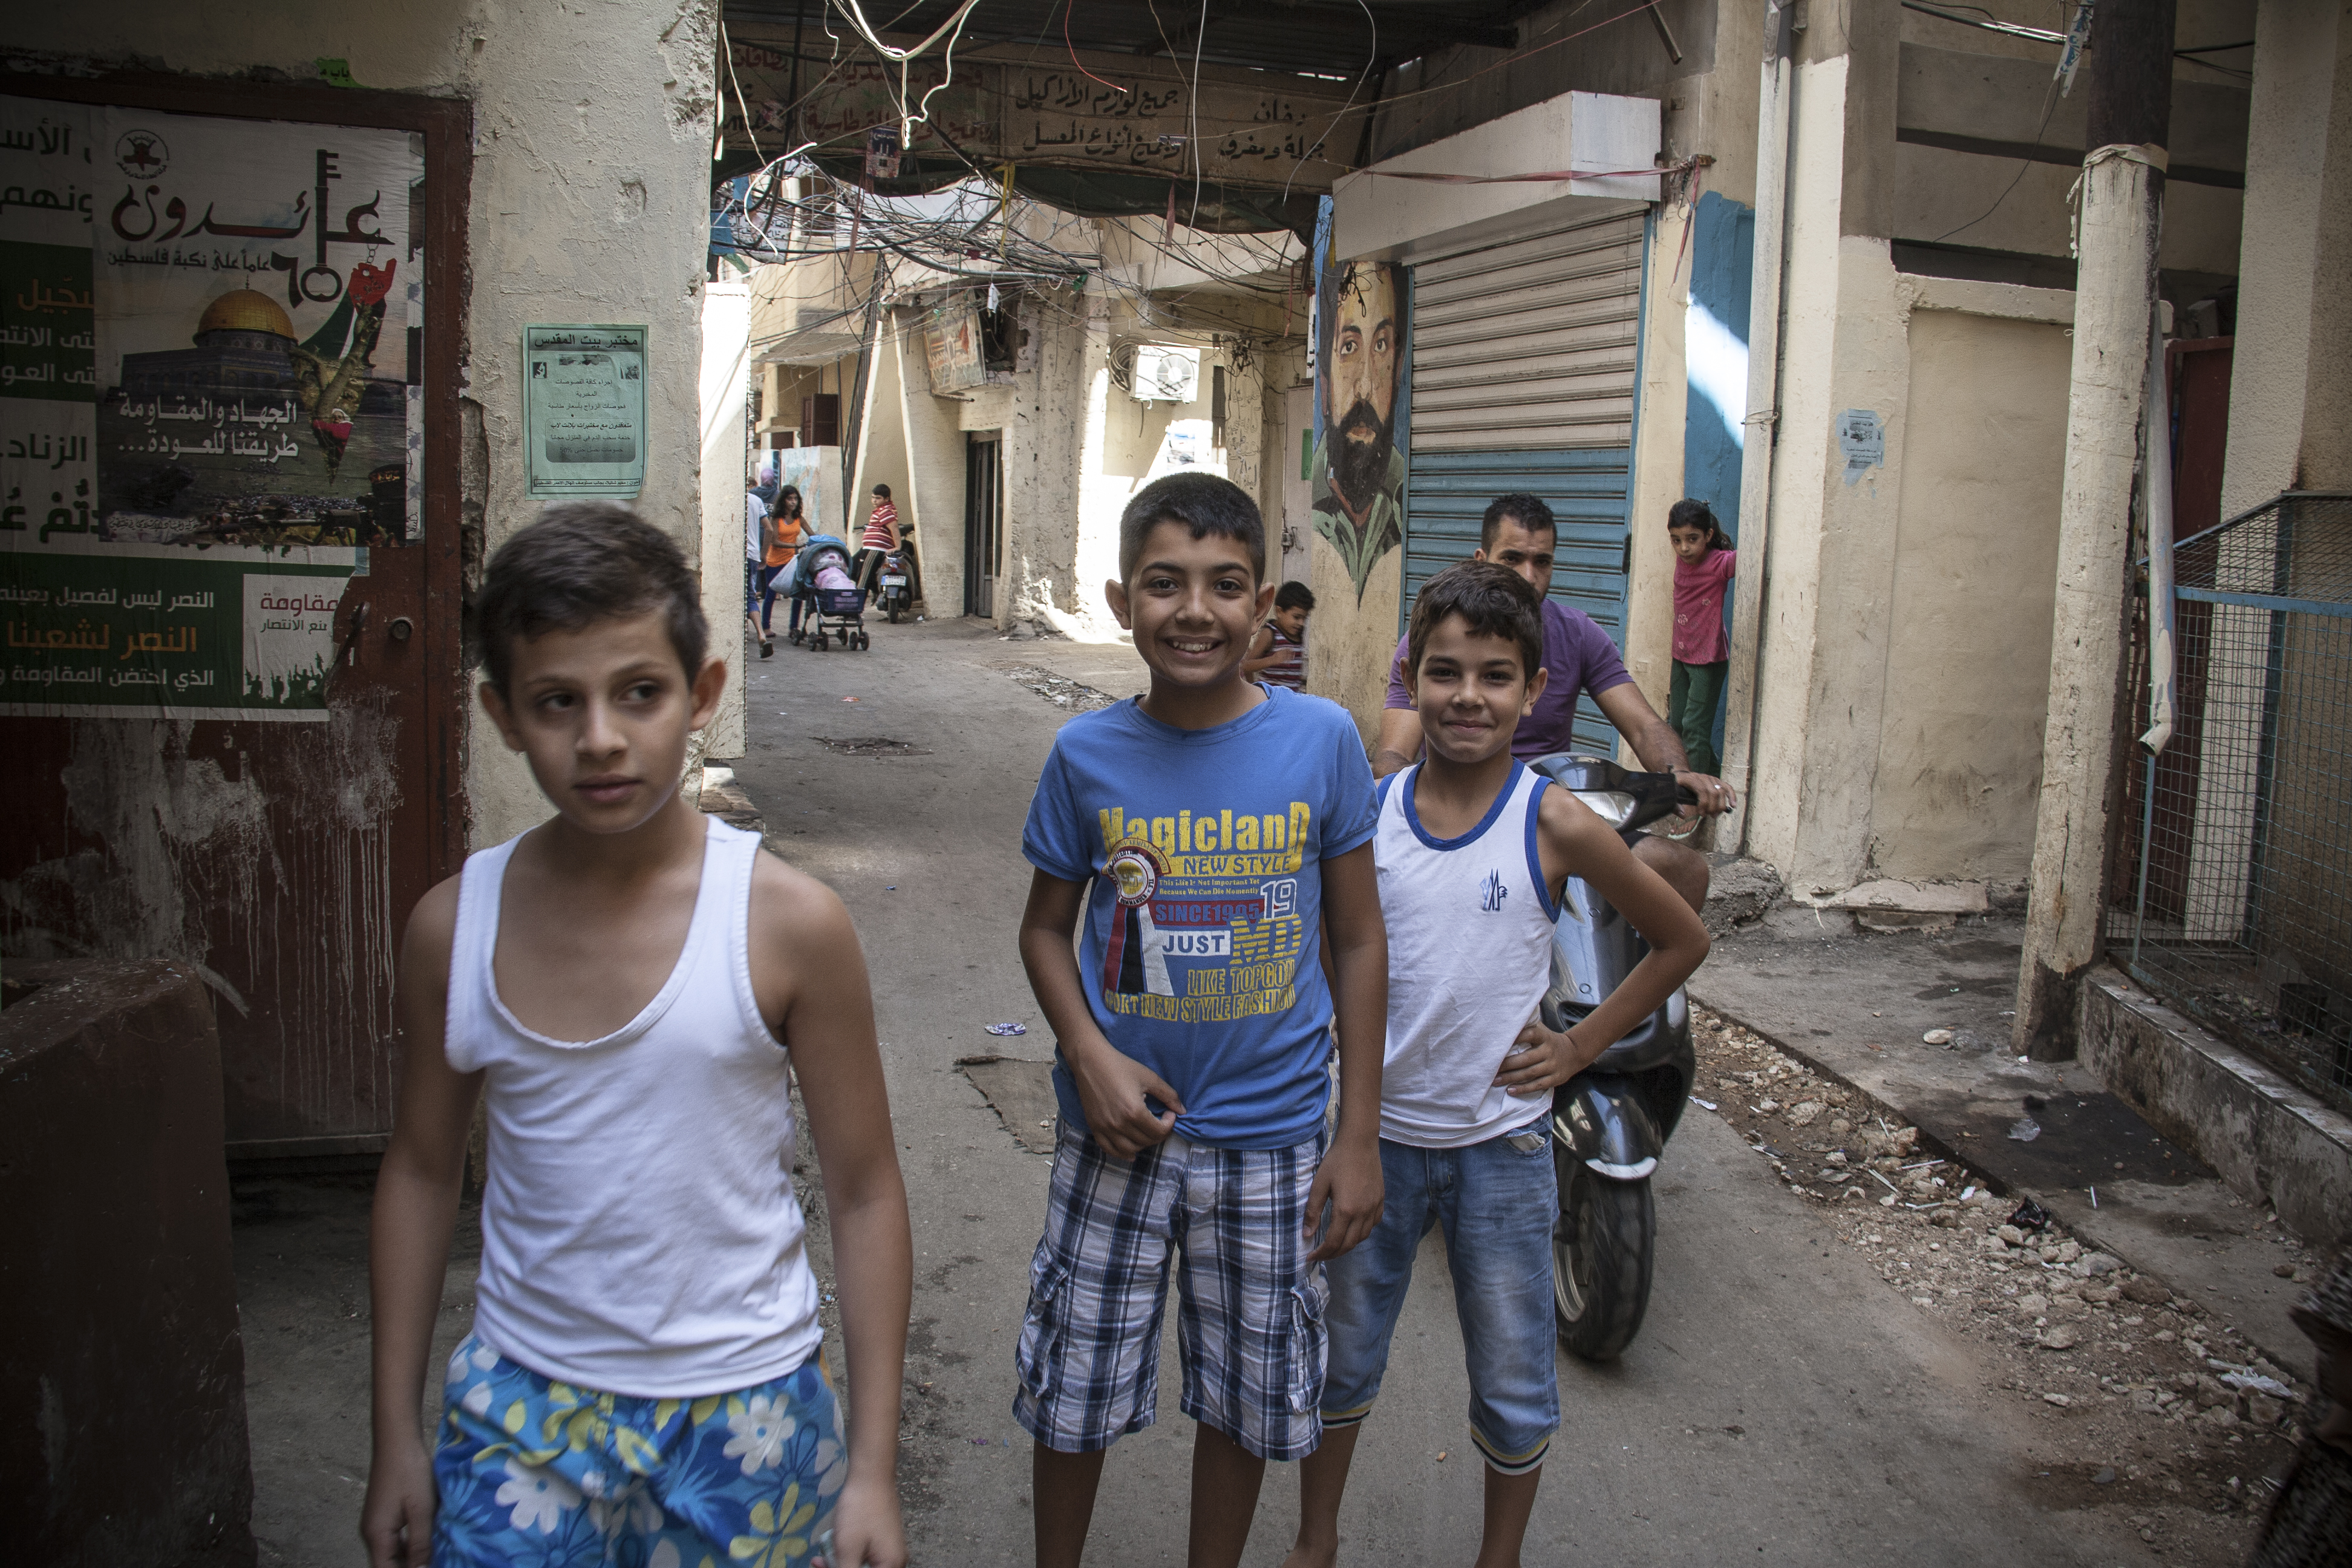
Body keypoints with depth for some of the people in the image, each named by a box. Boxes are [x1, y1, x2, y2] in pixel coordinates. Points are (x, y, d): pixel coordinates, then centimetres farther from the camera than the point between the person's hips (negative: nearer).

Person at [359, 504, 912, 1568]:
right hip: (520, 1411, 2)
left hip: (743, 1413, -2)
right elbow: (422, 1171, 6)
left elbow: (864, 1193, -8)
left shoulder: (787, 923, -15)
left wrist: (873, 1468, -7)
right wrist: (396, 1437, 8)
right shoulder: (453, 928, -6)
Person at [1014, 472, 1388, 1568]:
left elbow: (1357, 941, -2)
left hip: (1272, 1135, 0)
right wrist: (1088, 1052, -13)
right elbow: (1046, 925, 5)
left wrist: (1360, 1135, -2)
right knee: (1070, 1391, 13)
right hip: (1120, 1125, 0)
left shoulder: (1321, 740, -9)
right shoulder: (1088, 754, -7)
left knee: (1244, 1397, 16)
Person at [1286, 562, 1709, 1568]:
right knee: (1340, 1353, 18)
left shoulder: (1555, 827, -13)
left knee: (1513, 1384, 13)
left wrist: (1578, 1048, -6)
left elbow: (1681, 941, -1)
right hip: (1378, 1130, 2)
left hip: (1501, 1142, -2)